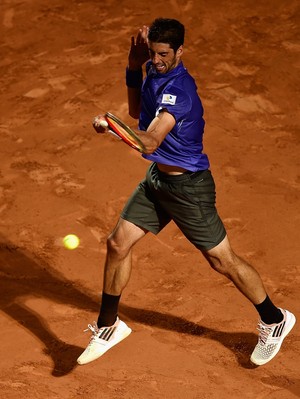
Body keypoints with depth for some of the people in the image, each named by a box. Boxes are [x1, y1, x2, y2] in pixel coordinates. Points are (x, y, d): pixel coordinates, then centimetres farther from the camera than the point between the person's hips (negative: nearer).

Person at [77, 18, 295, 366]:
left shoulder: (179, 89, -28)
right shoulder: (155, 71, 0)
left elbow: (149, 142, -39)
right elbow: (137, 112, 18)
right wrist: (134, 68, 3)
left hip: (188, 186, -8)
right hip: (156, 180, 8)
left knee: (222, 261, 2)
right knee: (117, 244, 6)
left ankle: (275, 320, 24)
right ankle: (108, 326, 23)